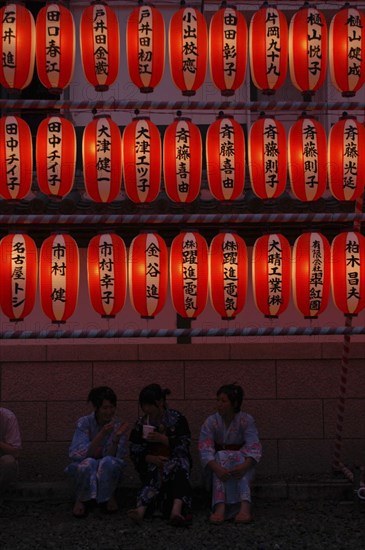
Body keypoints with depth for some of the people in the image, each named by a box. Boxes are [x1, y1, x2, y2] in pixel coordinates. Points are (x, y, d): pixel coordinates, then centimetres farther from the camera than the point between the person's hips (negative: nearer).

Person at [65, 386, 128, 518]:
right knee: (89, 463, -35)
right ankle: (81, 500, -8)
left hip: (108, 473, 1)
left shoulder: (118, 425, -6)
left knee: (108, 462, -33)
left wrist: (117, 437, -32)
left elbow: (112, 456, -15)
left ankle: (108, 497, -5)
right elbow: (77, 454, -23)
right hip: (86, 471, -1)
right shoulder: (84, 423, -11)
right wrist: (102, 434, -33)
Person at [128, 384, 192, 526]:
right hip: (152, 465, 1)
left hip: (174, 460, -1)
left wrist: (163, 439, -20)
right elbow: (135, 452, 3)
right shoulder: (141, 423, 6)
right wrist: (151, 458, -16)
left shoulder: (177, 419, 0)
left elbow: (184, 446, -7)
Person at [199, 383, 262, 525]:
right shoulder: (211, 422, -7)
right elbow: (205, 450, -19)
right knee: (221, 456, -31)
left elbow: (254, 448, -20)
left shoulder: (246, 420, -9)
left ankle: (245, 506, -52)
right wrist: (217, 468, -39)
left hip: (241, 460, 0)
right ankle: (220, 507, -51)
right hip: (218, 462, 0)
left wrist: (245, 466, -41)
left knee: (238, 458, -32)